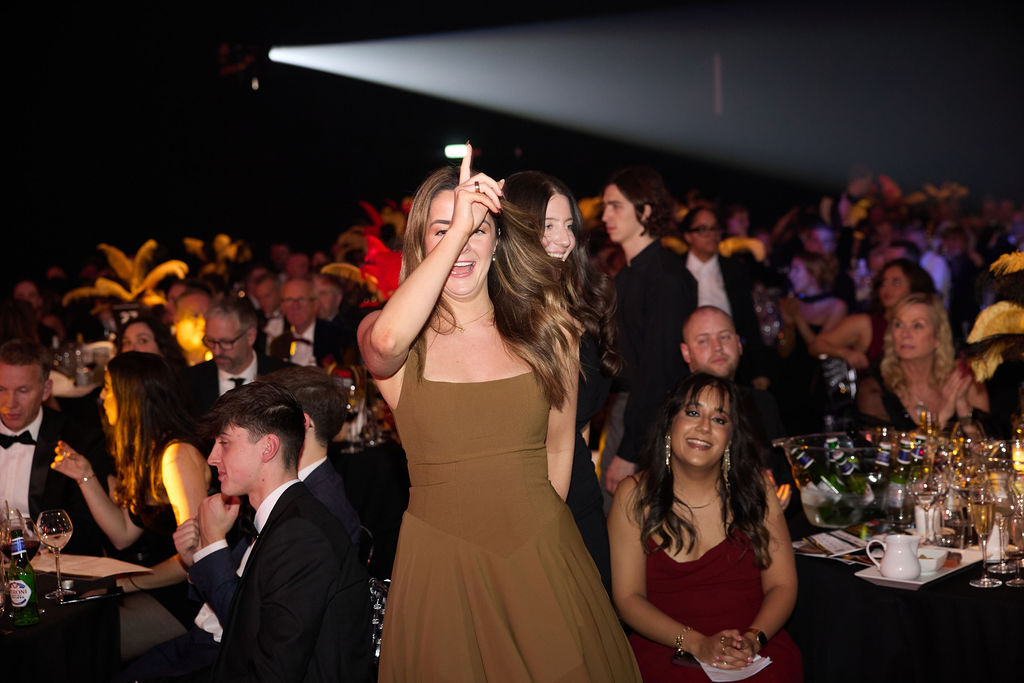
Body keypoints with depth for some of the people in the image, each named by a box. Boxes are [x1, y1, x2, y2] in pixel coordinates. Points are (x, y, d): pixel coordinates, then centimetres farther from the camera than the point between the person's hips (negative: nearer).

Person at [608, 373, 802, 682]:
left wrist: (752, 639, -14)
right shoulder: (634, 496, 2)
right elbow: (629, 598, -1)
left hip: (758, 652, 1)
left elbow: (782, 585, 5)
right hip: (668, 652, -1)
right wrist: (698, 644, -14)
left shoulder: (754, 489, 7)